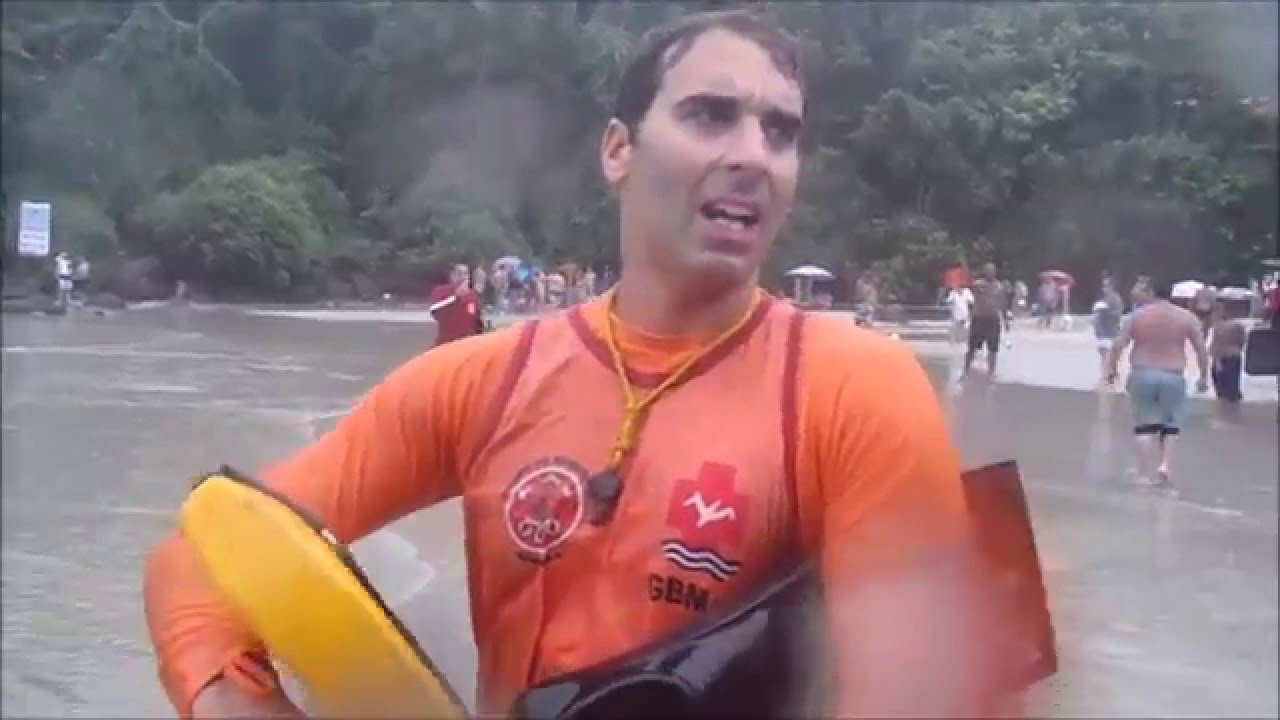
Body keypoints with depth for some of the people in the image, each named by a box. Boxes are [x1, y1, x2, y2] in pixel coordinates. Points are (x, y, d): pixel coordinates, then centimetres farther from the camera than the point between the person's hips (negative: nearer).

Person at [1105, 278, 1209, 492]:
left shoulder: (1138, 315, 0)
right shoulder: (1187, 317, 2)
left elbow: (1119, 345, -2)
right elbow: (1202, 349, 3)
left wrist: (1111, 368, 8)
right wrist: (1204, 376, 12)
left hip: (1142, 374, 0)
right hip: (1173, 377, 0)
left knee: (1145, 425, 5)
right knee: (1171, 426, 14)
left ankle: (1145, 473, 1)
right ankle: (1165, 465, -1)